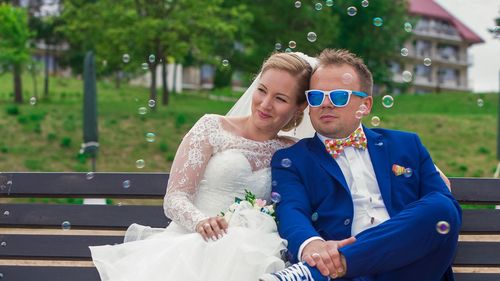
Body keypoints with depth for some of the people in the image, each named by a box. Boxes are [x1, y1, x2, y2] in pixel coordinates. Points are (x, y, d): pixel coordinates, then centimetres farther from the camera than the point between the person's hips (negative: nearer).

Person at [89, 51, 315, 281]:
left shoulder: (293, 153, 14)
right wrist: (201, 221, -22)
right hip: (190, 242, -1)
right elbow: (174, 197, -2)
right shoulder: (212, 128, 6)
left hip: (243, 252, 1)